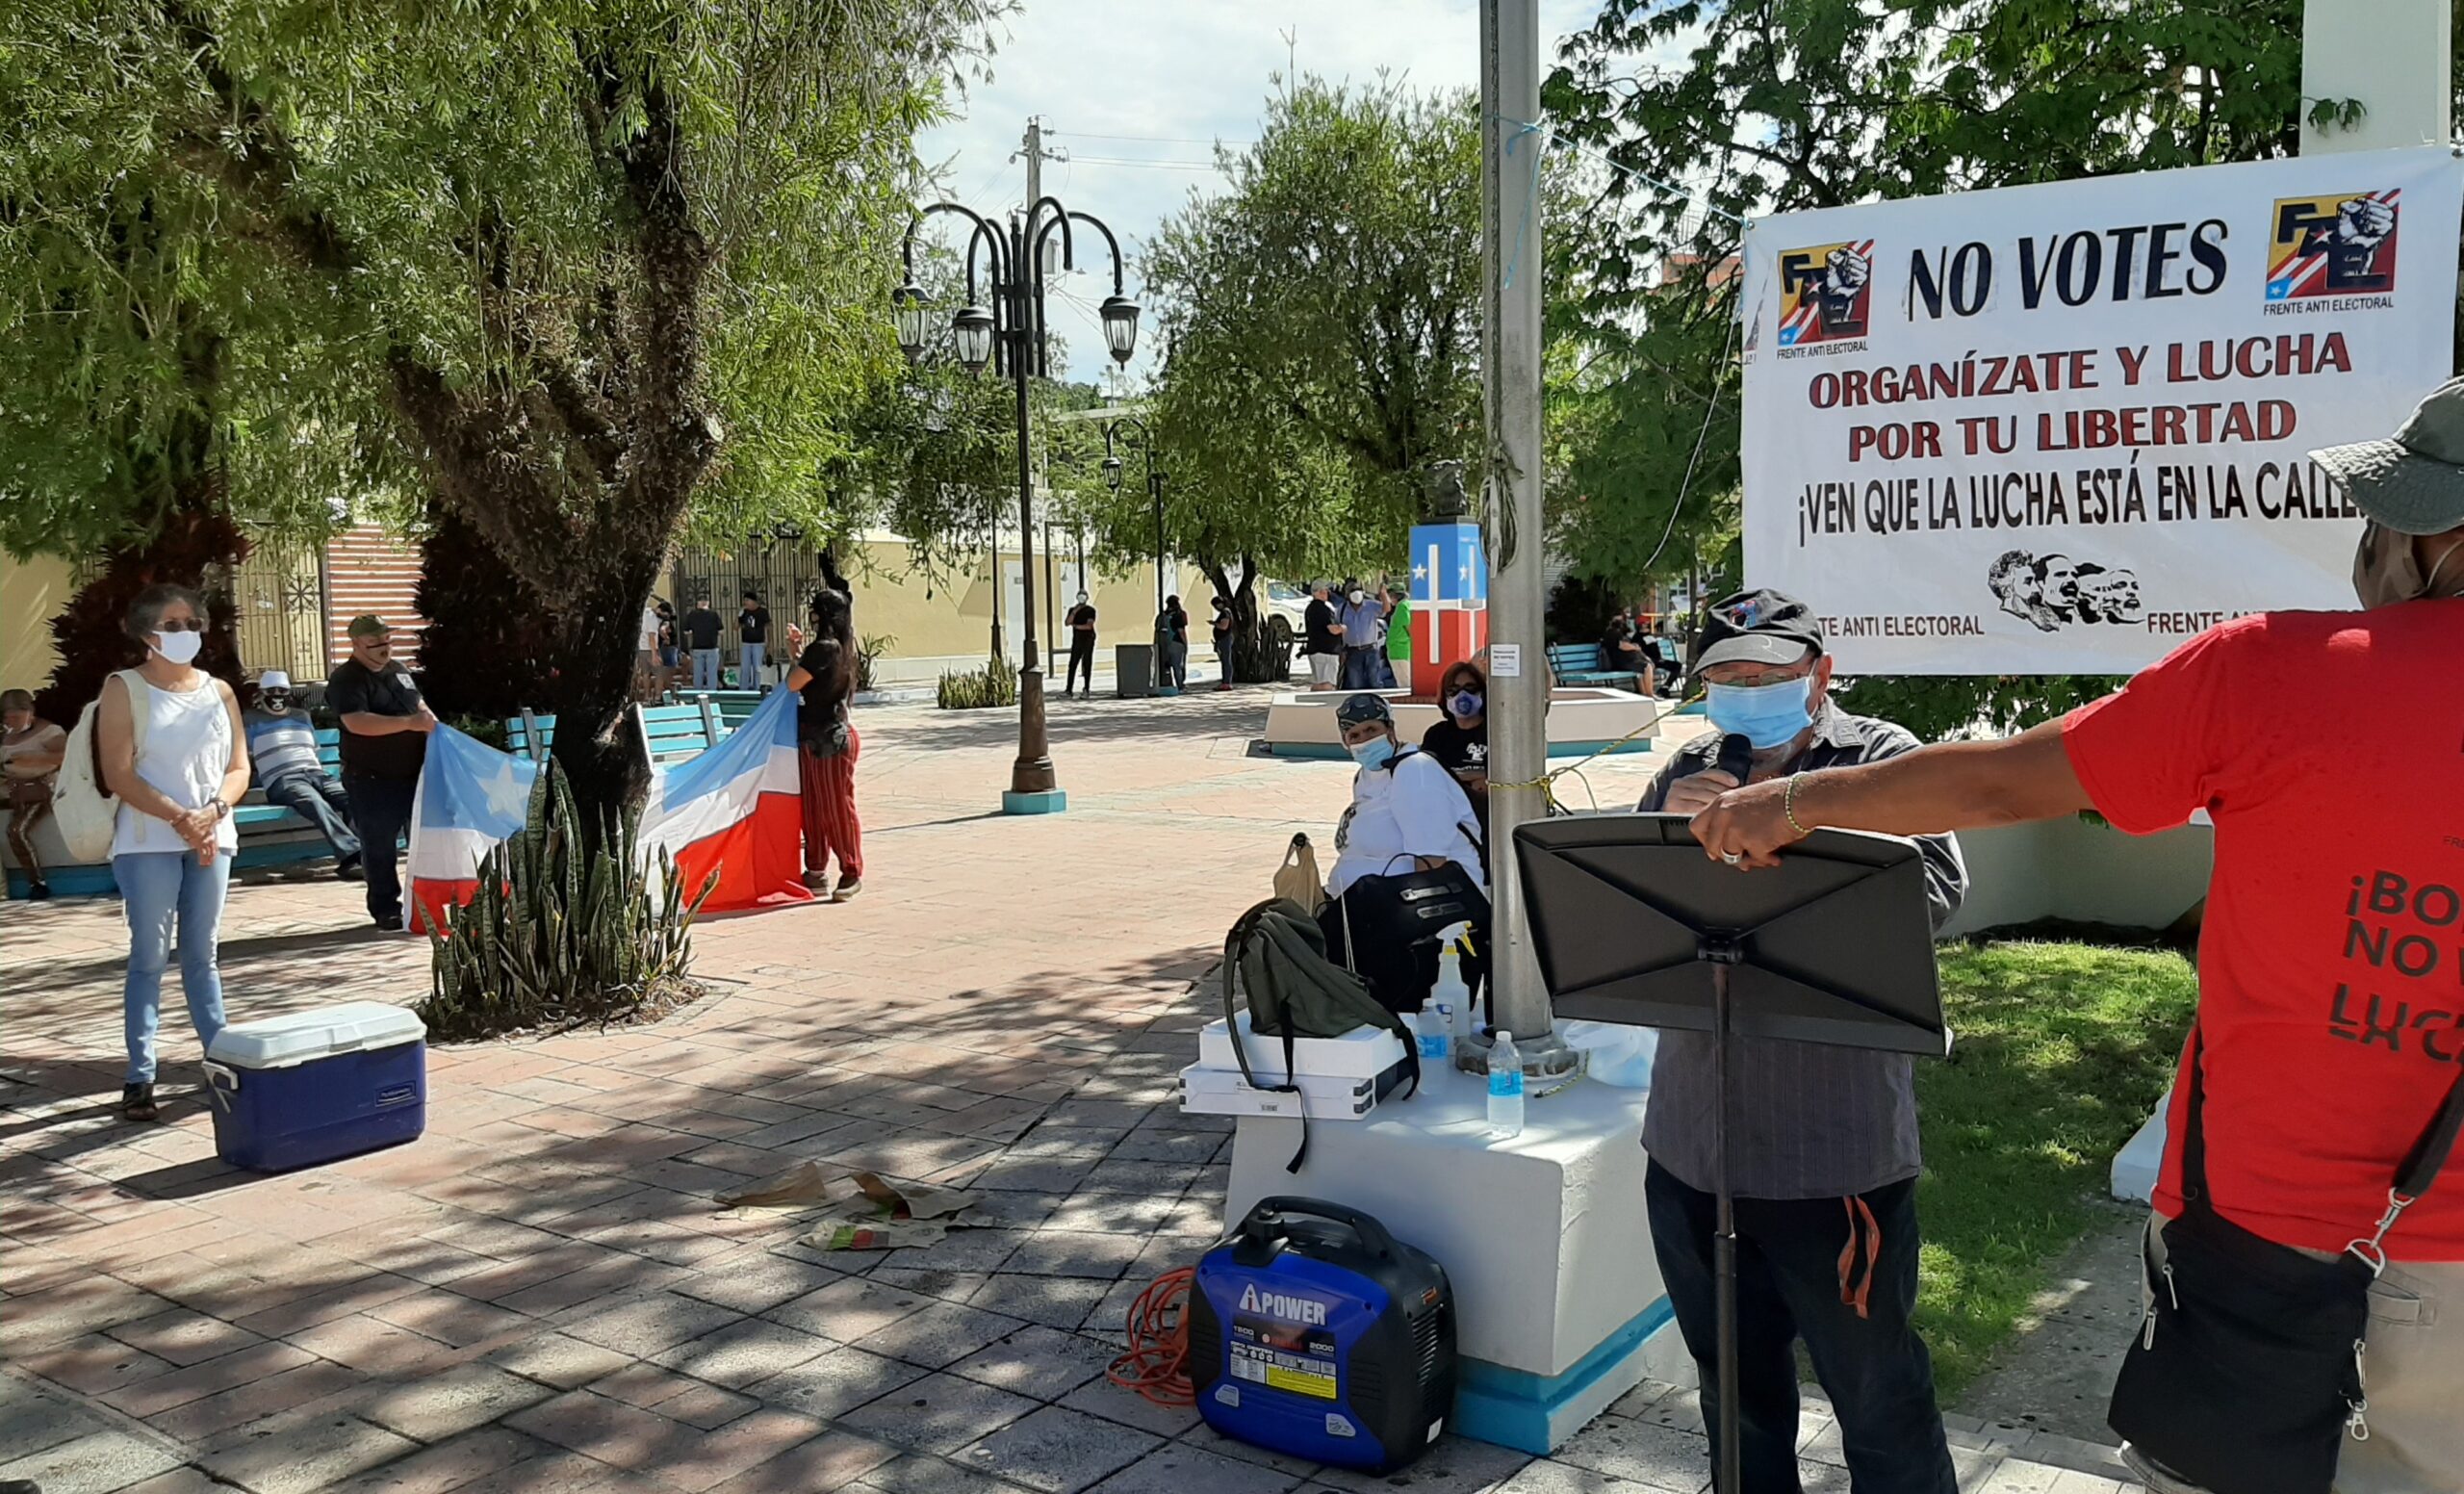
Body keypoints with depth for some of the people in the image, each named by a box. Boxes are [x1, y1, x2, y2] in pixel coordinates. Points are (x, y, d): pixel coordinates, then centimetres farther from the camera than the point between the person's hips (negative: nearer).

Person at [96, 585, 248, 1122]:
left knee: (203, 955, 9)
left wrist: (214, 812, -11)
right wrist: (180, 819, -17)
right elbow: (118, 775, -9)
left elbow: (239, 767, 8)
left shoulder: (219, 691, 10)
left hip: (213, 838, 4)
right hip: (148, 842, -4)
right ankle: (139, 1077, 2)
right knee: (150, 957, -3)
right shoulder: (124, 689, -2)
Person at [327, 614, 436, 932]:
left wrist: (435, 727, 3)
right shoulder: (345, 679, -11)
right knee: (380, 848, 2)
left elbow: (419, 706, 25)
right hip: (373, 781, -7)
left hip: (415, 774, 7)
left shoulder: (398, 670, 13)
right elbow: (357, 723, -25)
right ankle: (386, 910, 11)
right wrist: (409, 723, -30)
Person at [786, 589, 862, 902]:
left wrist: (796, 656, -2)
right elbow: (809, 682, 16)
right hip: (815, 738, 10)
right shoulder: (840, 647, 10)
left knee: (838, 807, -1)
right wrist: (799, 651, 15)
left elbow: (793, 683, -18)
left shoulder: (825, 648, -19)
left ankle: (852, 873, 8)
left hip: (831, 738, -10)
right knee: (813, 807, 14)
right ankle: (816, 871, 21)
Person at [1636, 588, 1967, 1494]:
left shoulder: (1881, 760, -5)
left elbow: (1934, 893, -20)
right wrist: (1666, 828, -11)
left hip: (1837, 1153, -5)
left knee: (1876, 1388, 8)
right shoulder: (1687, 773, 11)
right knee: (1735, 1386, 22)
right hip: (1694, 1143, 6)